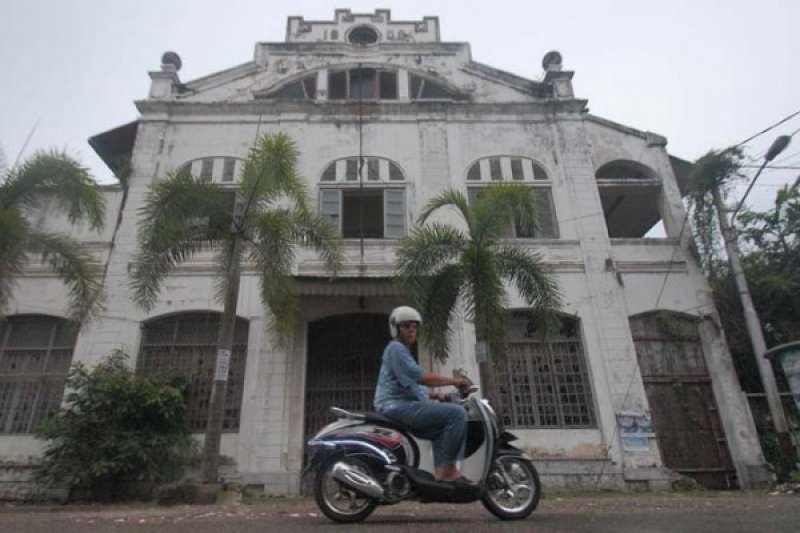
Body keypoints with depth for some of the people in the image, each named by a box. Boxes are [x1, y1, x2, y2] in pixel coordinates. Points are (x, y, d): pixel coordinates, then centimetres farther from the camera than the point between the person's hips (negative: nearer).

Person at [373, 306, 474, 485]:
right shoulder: (396, 348, -7)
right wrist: (454, 381, -10)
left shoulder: (403, 350, 26)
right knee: (457, 413, -19)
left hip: (404, 406, 11)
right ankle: (447, 468, -17)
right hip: (398, 406, -11)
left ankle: (443, 472, 8)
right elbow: (420, 376, -17)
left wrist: (431, 394, 14)